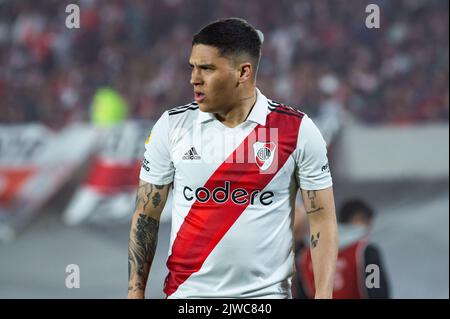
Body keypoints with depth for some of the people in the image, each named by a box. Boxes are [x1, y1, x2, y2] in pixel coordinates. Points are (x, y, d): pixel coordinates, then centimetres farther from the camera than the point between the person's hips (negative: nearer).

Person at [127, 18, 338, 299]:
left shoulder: (297, 130, -4)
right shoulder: (171, 126, 1)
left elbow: (322, 220, -2)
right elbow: (146, 216, 6)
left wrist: (323, 295, -11)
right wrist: (136, 293, 0)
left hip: (265, 294, -1)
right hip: (187, 292, 1)